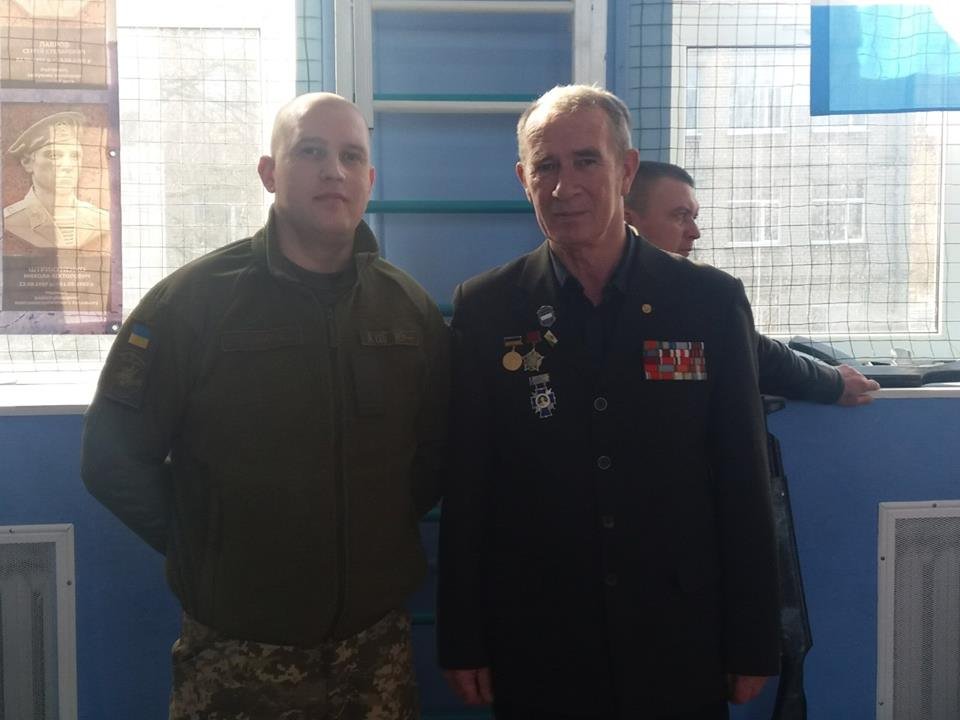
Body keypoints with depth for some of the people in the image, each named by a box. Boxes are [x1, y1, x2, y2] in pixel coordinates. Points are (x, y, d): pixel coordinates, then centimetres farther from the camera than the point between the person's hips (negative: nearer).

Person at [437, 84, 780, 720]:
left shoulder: (713, 301, -3)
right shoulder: (485, 309, -3)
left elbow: (744, 483, -1)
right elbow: (465, 488, -2)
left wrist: (754, 644, 1)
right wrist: (463, 642, -1)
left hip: (681, 648, 1)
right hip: (534, 655, 0)